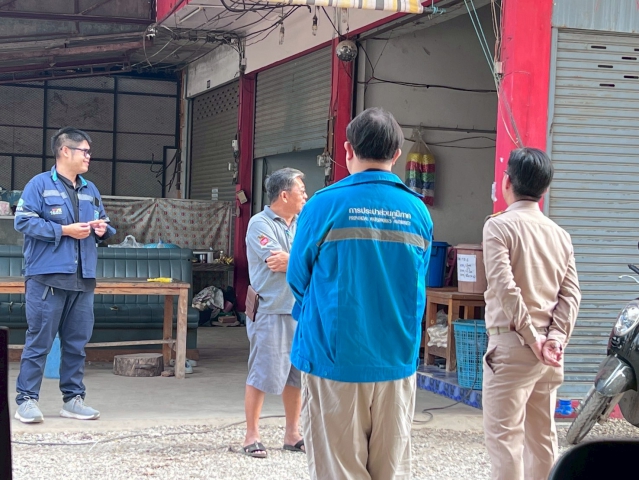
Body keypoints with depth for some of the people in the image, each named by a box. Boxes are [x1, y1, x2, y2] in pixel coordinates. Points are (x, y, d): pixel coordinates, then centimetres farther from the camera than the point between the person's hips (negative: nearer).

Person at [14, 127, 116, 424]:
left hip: (83, 278, 6)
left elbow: (102, 223, 26)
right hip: (47, 276, -6)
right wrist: (64, 230, -14)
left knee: (77, 342, 10)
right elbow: (23, 221, -11)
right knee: (39, 341, -4)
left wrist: (103, 229, 1)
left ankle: (73, 398, 19)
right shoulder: (40, 184, -3)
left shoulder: (90, 190, 17)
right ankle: (27, 400, 3)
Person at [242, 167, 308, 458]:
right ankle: (252, 436, 8)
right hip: (270, 311, -7)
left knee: (295, 375, 12)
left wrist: (292, 261, -15)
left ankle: (292, 434, 22)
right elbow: (276, 262, -19)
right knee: (262, 375, -3)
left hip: (299, 311, 7)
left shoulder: (302, 224, 12)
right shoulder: (260, 224, -8)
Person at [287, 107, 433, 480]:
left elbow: (298, 280, 2)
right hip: (397, 362, 3)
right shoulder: (418, 211, 1)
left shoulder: (324, 205, -9)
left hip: (335, 361, -3)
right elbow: (419, 285, 11)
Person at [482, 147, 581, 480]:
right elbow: (571, 294, 2)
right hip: (549, 351, 6)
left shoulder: (499, 226, -7)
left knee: (504, 434, -4)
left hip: (512, 344, -6)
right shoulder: (560, 234, 11)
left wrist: (531, 337, -12)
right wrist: (556, 338, -6)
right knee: (542, 434, 14)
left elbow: (505, 288, -16)